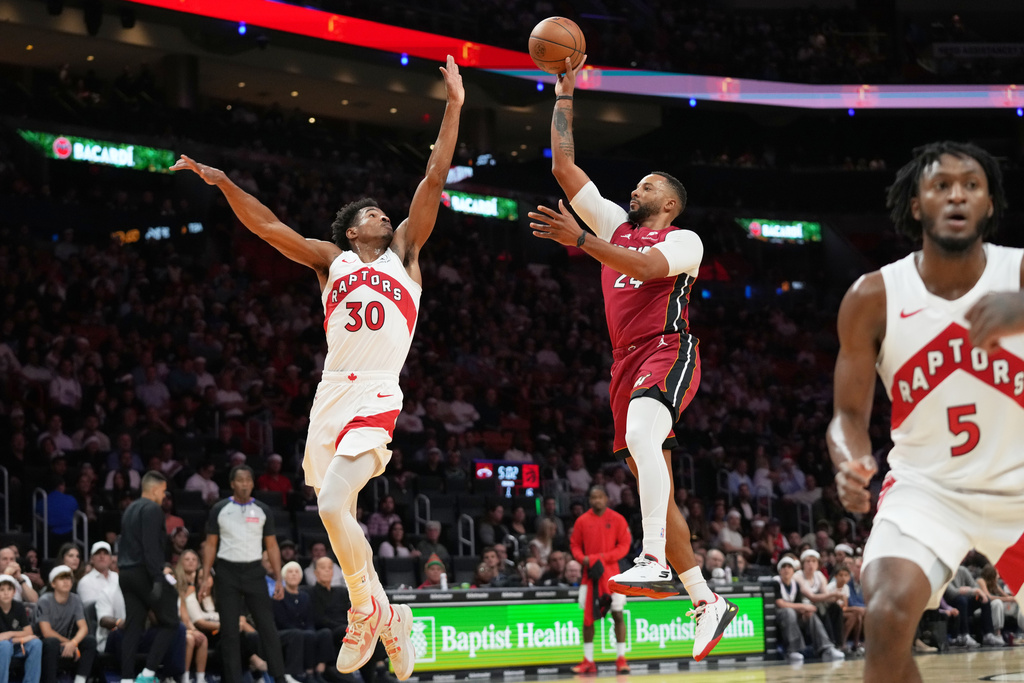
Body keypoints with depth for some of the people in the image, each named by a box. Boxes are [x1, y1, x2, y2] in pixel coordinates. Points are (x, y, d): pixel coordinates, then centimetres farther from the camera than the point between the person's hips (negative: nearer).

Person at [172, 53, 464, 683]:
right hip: (332, 393, 4)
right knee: (337, 514, 7)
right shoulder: (331, 260, 18)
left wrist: (454, 107, 3)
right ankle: (389, 619, 24)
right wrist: (223, 181, 2)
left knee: (333, 504, -23)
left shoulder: (403, 252, 15)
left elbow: (435, 179, 8)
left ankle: (367, 610, -8)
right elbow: (269, 226, 11)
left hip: (377, 398, -4)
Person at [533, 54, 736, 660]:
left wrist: (579, 240, -28)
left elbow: (647, 267, -20)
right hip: (628, 361, 8)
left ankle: (655, 561, -46)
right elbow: (564, 167, 17)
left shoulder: (684, 239, 3)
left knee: (642, 435, -37)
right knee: (653, 485, 5)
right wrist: (565, 95, 16)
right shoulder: (615, 225, 21)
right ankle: (708, 602, 11)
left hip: (669, 353, -7)